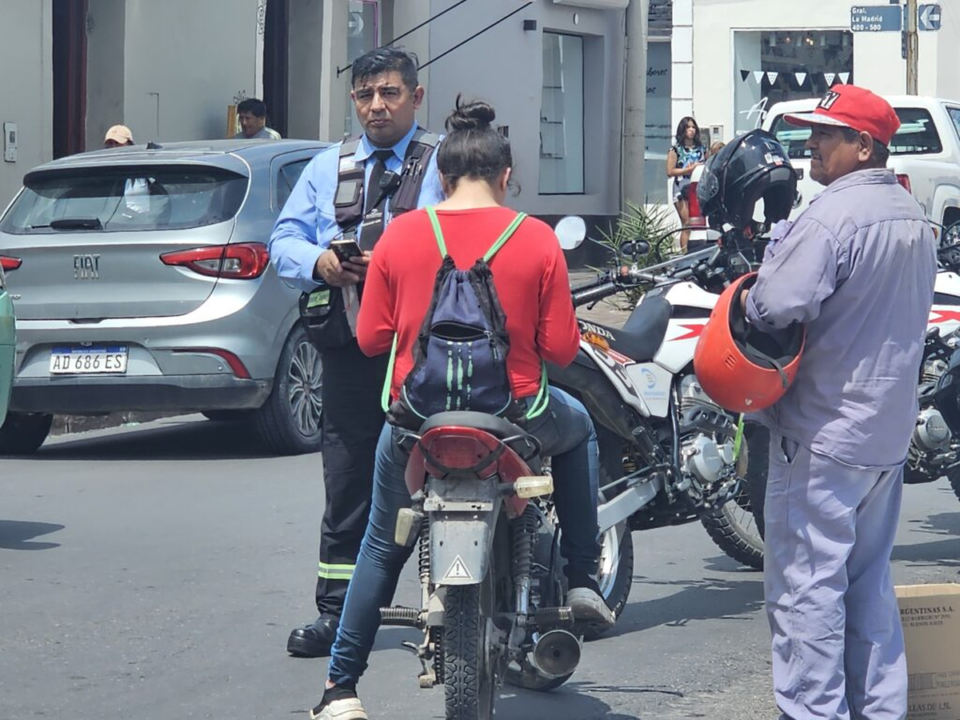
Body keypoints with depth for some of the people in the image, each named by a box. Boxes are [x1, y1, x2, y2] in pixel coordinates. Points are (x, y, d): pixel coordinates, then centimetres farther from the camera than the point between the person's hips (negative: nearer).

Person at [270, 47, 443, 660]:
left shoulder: (445, 165, 6)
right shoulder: (326, 169, 20)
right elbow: (284, 242, 17)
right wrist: (318, 260, -6)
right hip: (350, 349, 4)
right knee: (347, 482, 4)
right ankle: (337, 611, 9)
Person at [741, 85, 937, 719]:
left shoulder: (834, 215, -19)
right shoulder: (916, 218, 11)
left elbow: (779, 304, -29)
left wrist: (747, 297, -9)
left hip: (823, 431, -9)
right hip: (889, 431, 9)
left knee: (807, 584, -3)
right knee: (869, 582, 16)